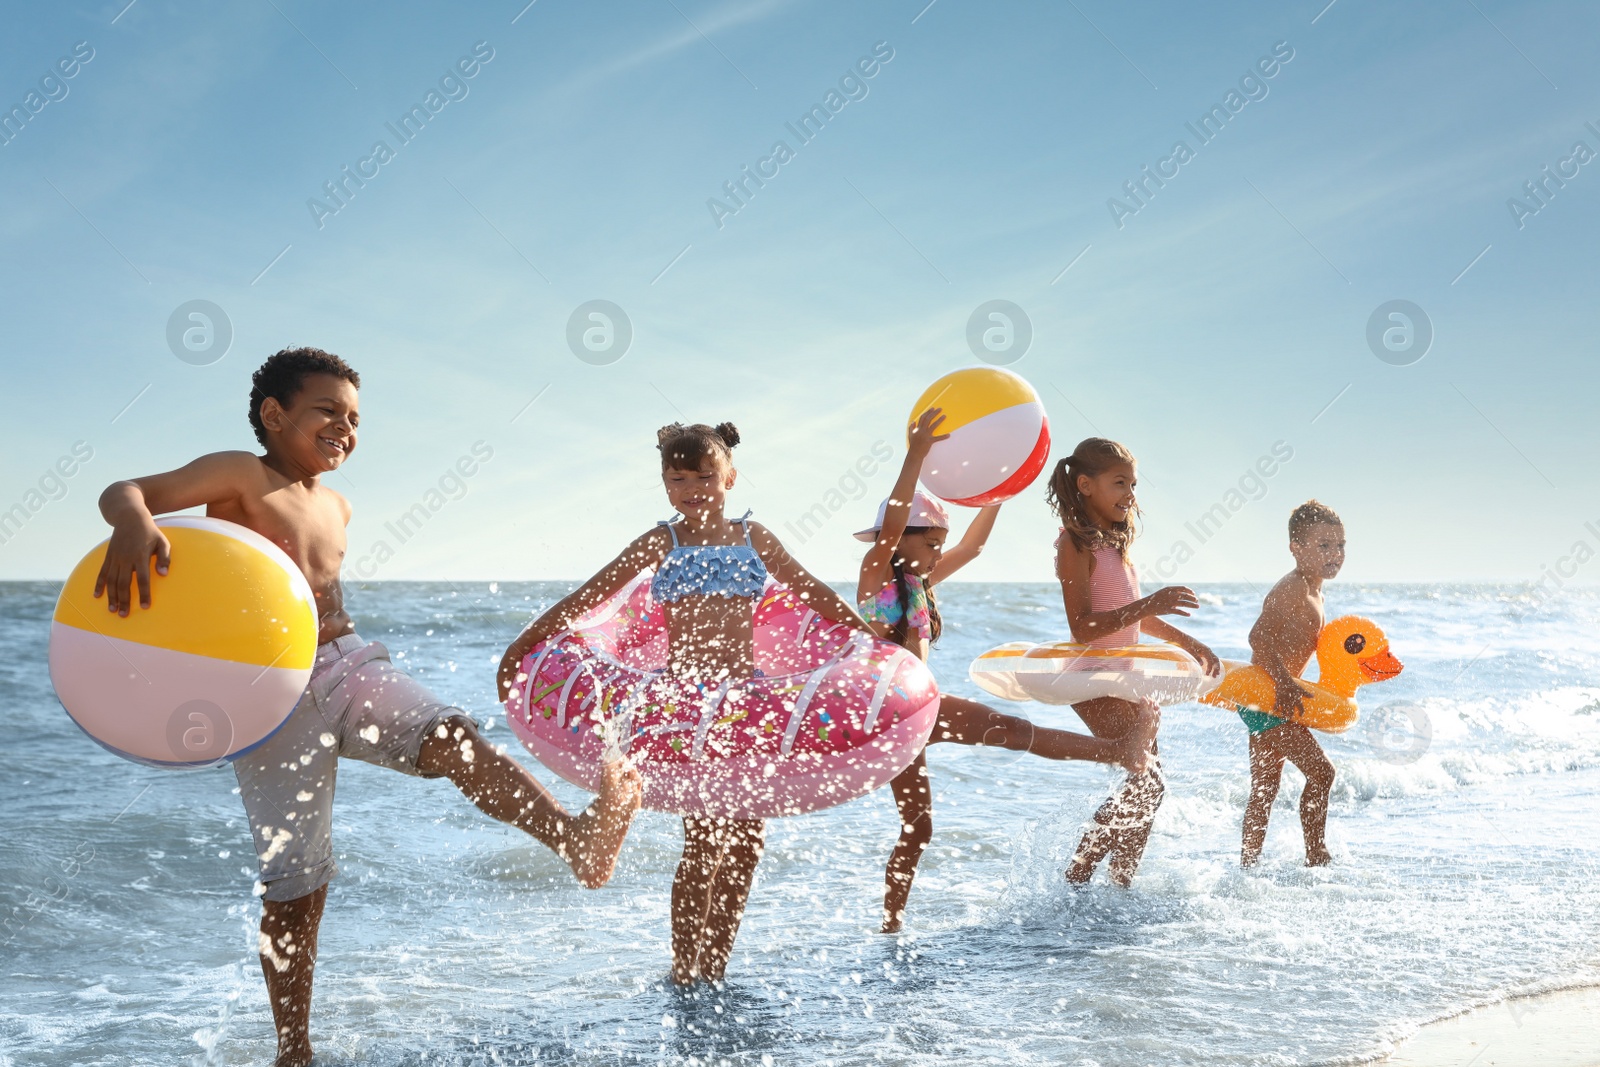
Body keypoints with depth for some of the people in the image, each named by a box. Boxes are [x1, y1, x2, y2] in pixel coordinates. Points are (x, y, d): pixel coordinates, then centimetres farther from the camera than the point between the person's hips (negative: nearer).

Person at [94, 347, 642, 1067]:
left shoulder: (337, 509, 17)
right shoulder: (241, 477, -5)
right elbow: (127, 491, -18)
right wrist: (134, 524, -40)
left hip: (347, 665, 5)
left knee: (453, 739, -26)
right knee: (294, 886, 0)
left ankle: (579, 841, -47)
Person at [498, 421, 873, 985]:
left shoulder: (754, 538, 9)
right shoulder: (662, 543, 1)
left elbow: (815, 593, 19)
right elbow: (587, 597, -2)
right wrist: (523, 644, -7)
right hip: (685, 700, -4)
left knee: (747, 838, 4)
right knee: (705, 839, -8)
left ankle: (716, 964, 17)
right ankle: (684, 969, 5)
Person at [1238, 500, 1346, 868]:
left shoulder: (1313, 593, 15)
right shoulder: (1293, 587, -16)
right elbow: (1259, 636, -26)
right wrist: (1285, 684, -32)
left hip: (1274, 697, 11)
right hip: (1266, 697, -10)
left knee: (1265, 789, 14)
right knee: (1320, 772, -10)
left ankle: (1247, 865, 20)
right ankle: (1316, 857, -2)